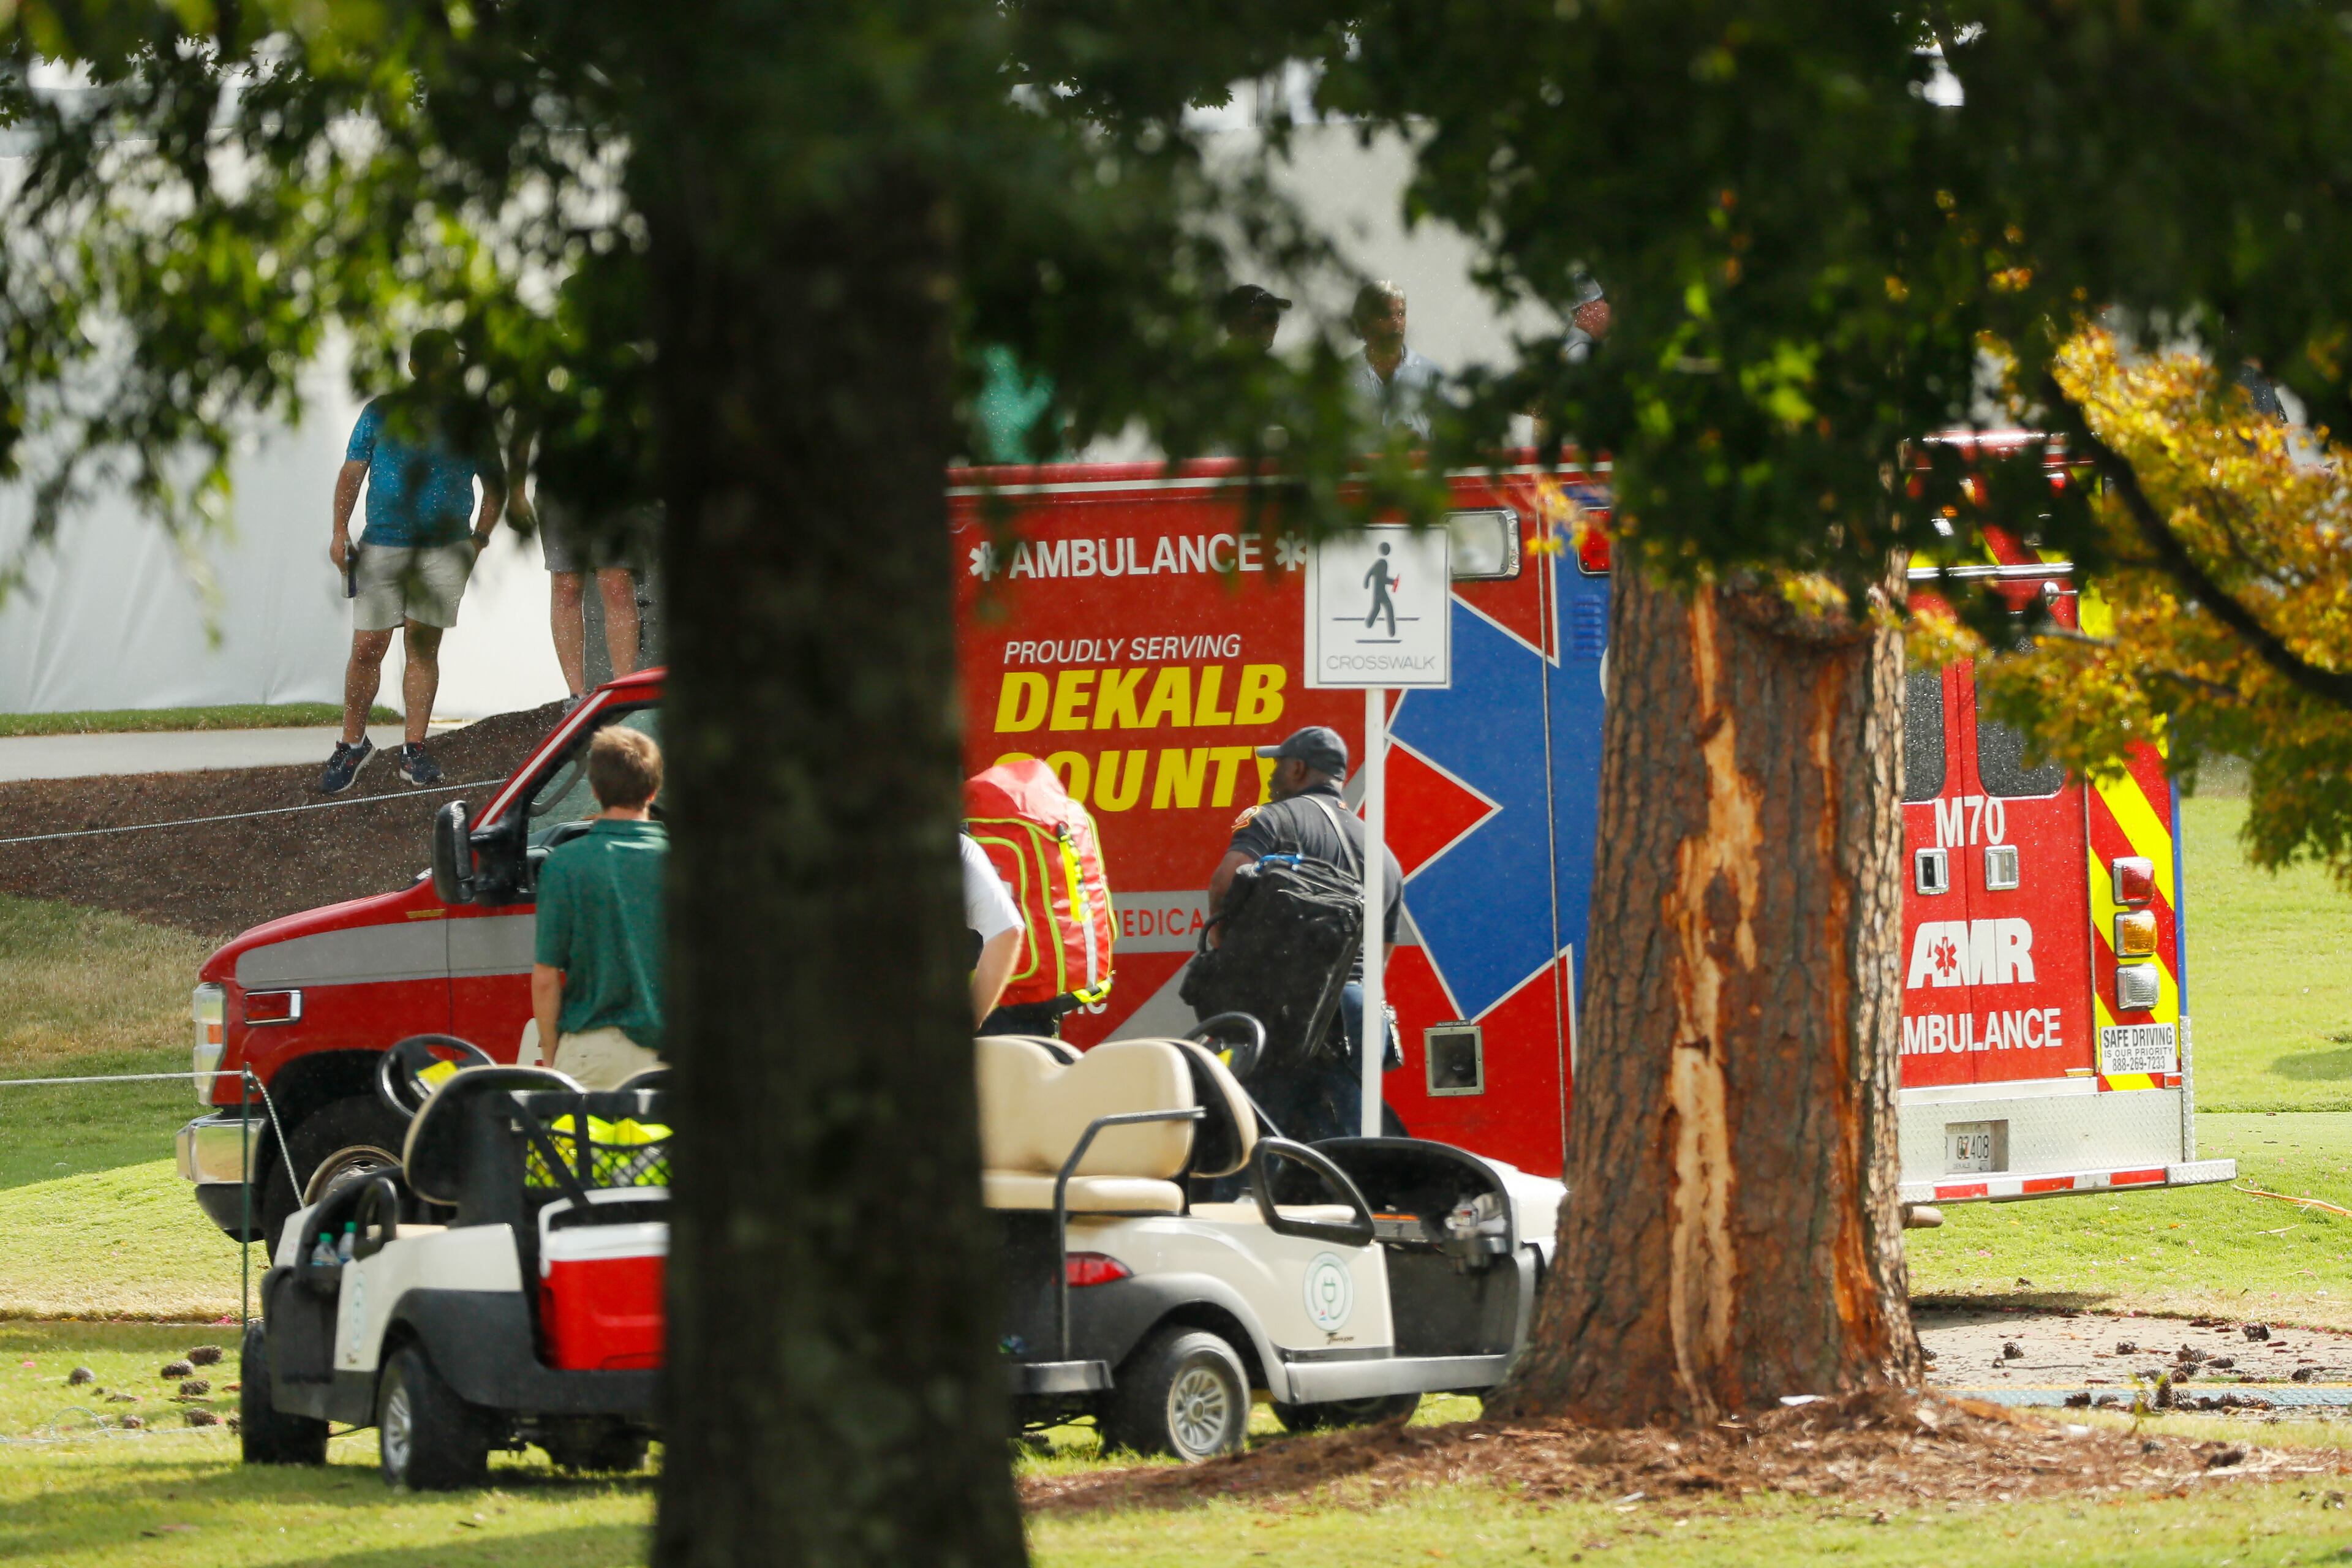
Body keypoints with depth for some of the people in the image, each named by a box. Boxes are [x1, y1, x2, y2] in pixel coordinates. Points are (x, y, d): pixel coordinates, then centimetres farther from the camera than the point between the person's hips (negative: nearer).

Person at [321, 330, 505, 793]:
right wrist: (340, 532, -3)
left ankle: (415, 751, 4)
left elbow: (495, 482, 15)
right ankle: (352, 745, 14)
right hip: (381, 544, 0)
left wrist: (480, 536, 4)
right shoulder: (381, 414, 5)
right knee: (367, 648, -1)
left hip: (444, 548, 0)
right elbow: (352, 473, 8)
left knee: (423, 647, -2)